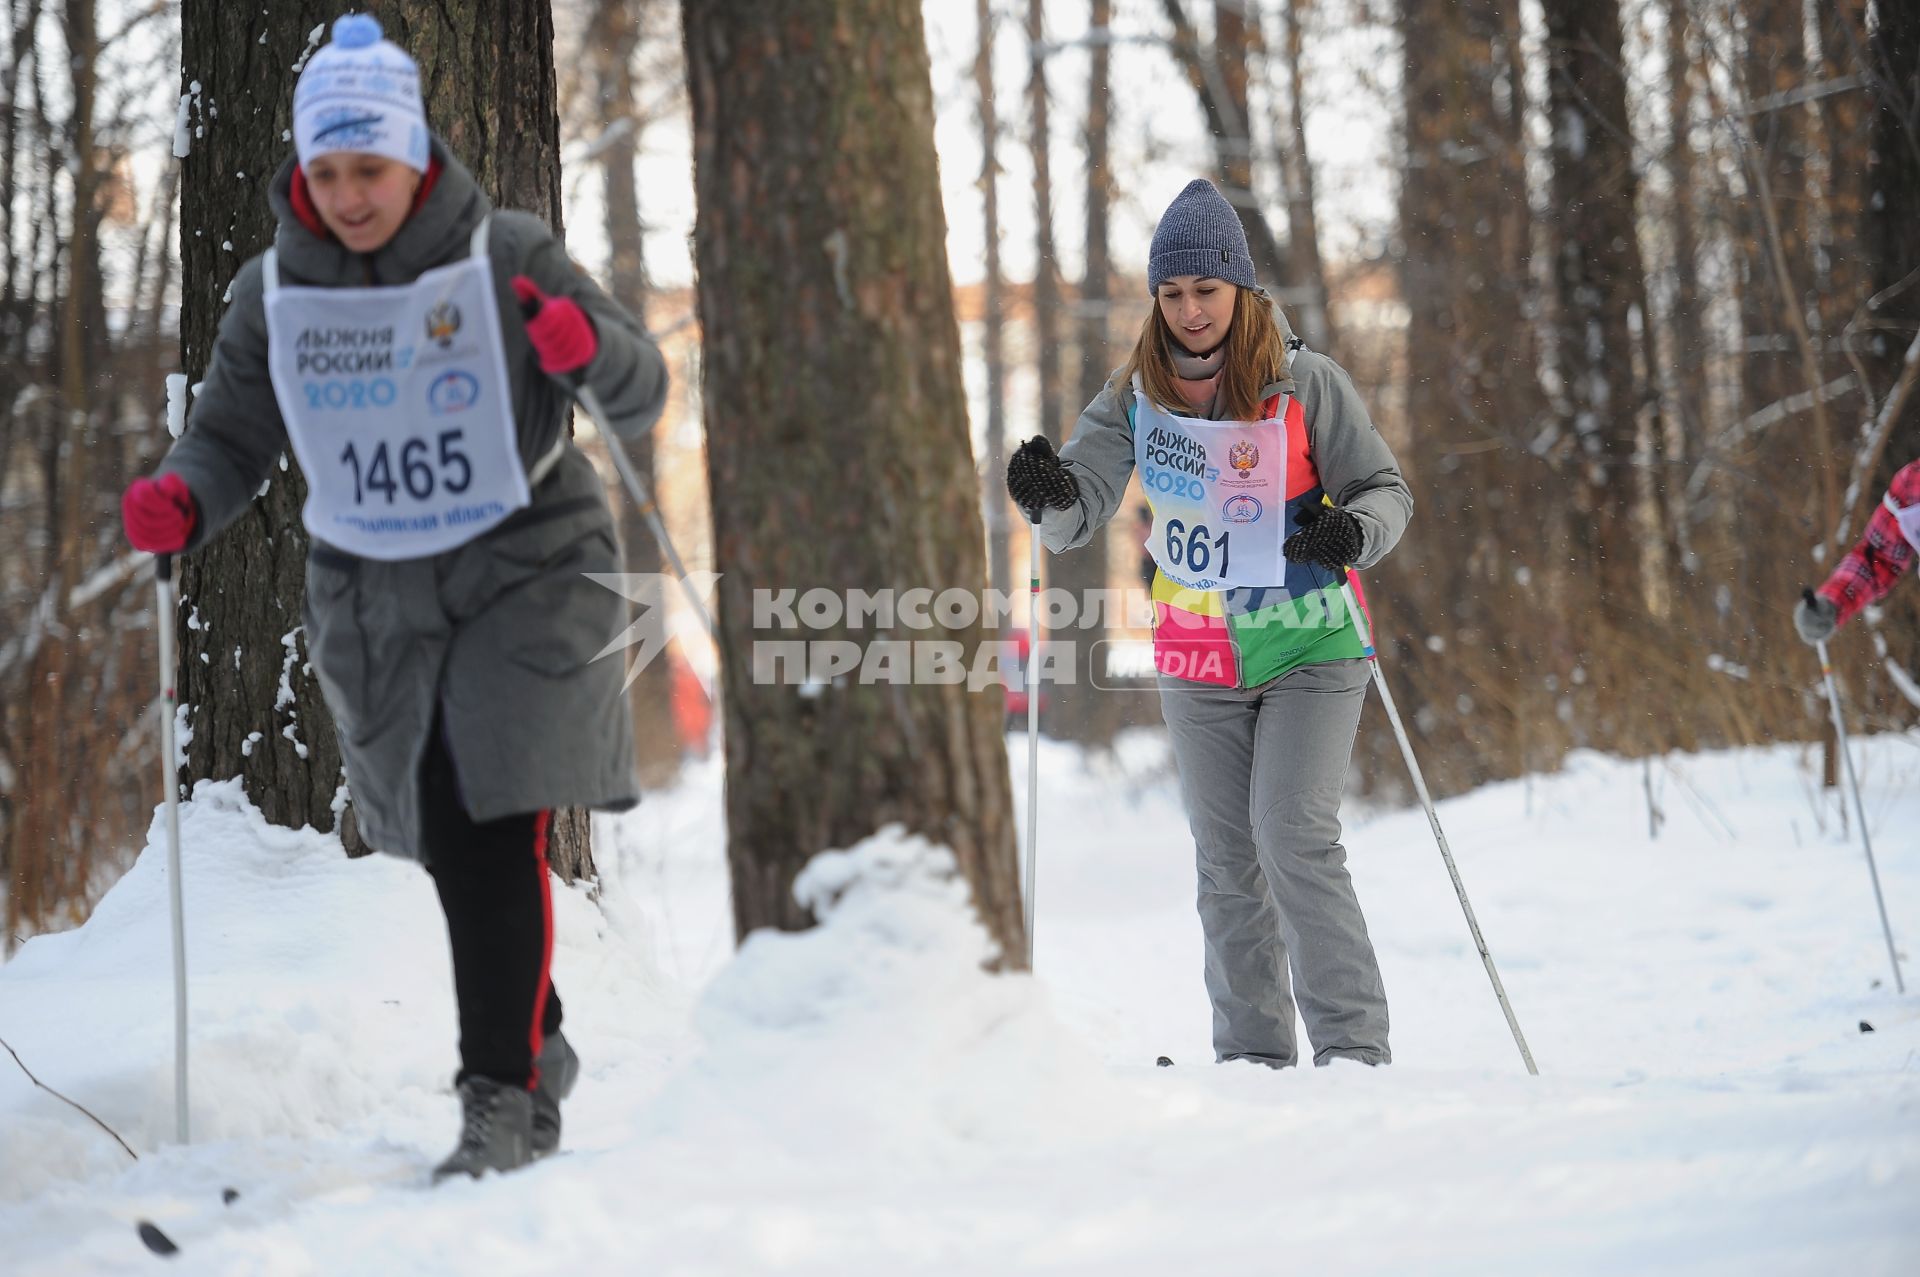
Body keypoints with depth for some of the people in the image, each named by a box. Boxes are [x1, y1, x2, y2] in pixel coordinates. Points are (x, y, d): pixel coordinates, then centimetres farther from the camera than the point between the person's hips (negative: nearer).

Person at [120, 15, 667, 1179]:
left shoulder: (507, 259, -9)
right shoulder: (275, 293, 0)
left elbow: (641, 401, -5)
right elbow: (232, 439, 6)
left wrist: (590, 346, -28)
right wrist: (182, 503, -16)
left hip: (523, 572, -4)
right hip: (373, 603, 4)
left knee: (498, 832, -15)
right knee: (454, 845, 10)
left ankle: (506, 1095, -10)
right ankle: (537, 1046, 30)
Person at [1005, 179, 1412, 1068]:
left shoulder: (1305, 384, -8)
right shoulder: (1136, 396, 0)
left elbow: (1387, 491, -3)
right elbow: (1079, 514, -6)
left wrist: (1353, 532, -25)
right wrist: (1049, 496, -29)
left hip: (1309, 649, -4)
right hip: (1197, 662, 4)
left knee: (1295, 836, -15)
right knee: (1226, 860, 6)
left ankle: (1354, 1050, -12)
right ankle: (1252, 1056, 12)